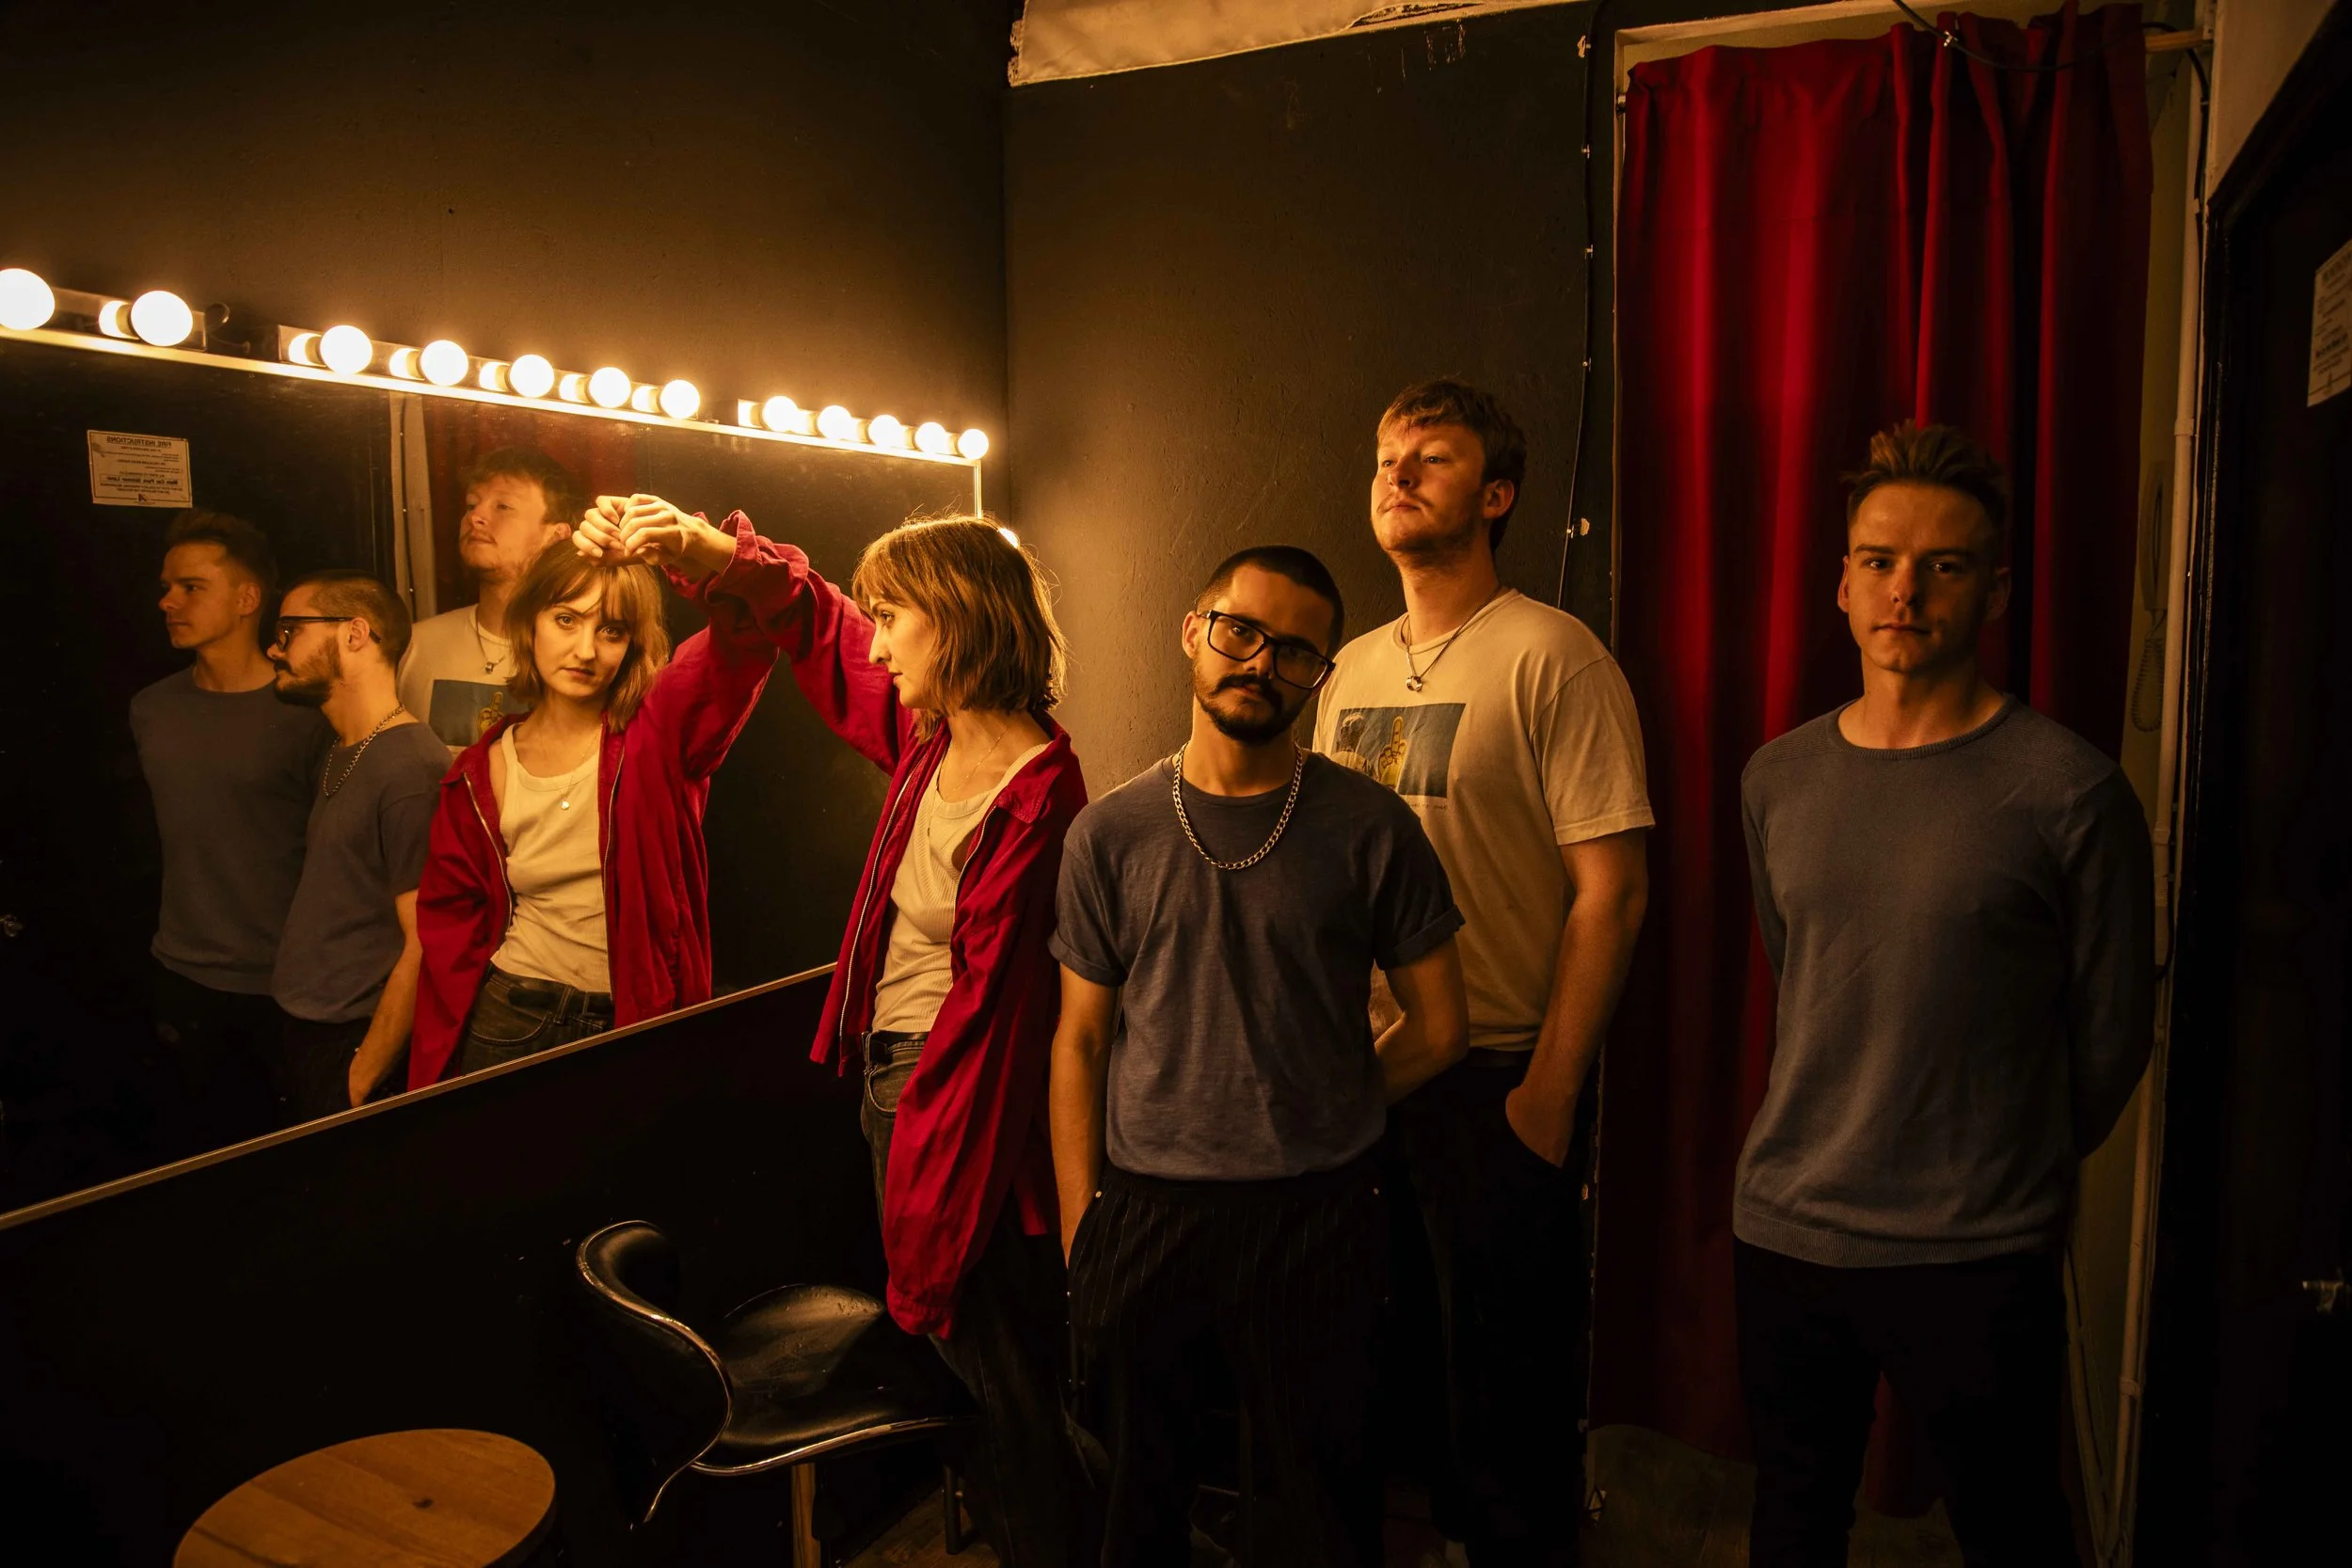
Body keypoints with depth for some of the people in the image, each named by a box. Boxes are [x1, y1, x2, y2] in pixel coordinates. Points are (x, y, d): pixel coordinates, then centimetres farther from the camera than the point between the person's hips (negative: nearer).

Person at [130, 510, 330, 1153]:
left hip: (285, 983, -5)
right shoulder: (151, 710, 4)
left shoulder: (305, 715, -14)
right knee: (191, 1160, 17)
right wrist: (193, 919, 17)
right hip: (183, 979, 5)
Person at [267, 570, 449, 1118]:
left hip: (355, 1048, -8)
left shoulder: (410, 769, -21)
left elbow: (426, 947, -23)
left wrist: (359, 1081, -19)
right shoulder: (341, 757, 10)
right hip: (305, 1033, 9)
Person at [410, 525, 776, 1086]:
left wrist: (695, 551, -46)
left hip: (643, 1026, -1)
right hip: (512, 1027, 2)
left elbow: (750, 629, -26)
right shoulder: (480, 775, 0)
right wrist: (436, 1082, 1)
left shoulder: (658, 731, -9)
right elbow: (451, 934, 6)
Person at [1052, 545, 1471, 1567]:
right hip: (1142, 1213, 2)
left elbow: (1440, 1029, 2)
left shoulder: (1368, 827, -3)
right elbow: (1081, 1039, 3)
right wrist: (1078, 1224, -1)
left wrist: (1319, 1117, 3)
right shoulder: (1110, 833, 1)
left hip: (1315, 1218, -1)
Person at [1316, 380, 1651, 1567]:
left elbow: (1613, 889, -13)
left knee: (1505, 1379, 8)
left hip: (1495, 1078, -6)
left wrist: (1550, 1093, -15)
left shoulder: (1553, 656, -10)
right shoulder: (1353, 667, 10)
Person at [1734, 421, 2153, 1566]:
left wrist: (2007, 1183, 8)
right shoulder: (1776, 780, 4)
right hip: (1782, 1232, 4)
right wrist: (1831, 1157, 14)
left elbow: (2109, 1036, -2)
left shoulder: (2069, 791, -10)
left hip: (1977, 1263, -4)